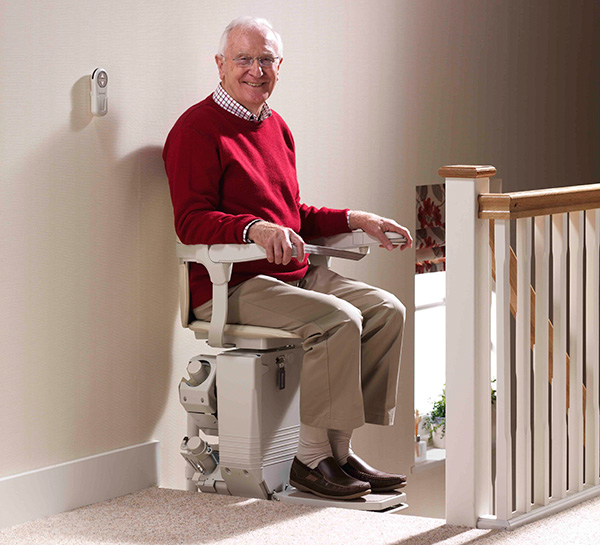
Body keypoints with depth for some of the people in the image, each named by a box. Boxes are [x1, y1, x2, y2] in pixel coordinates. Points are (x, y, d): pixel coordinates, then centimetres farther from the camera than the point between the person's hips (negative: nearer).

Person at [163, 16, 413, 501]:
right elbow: (191, 223, -17)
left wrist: (355, 220, 14)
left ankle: (340, 449, -7)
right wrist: (254, 229, -34)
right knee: (337, 320, -28)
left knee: (386, 311, -9)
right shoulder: (197, 129, -8)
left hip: (296, 274, 9)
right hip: (230, 286, -9)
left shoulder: (276, 128, 19)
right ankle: (311, 457, -18)